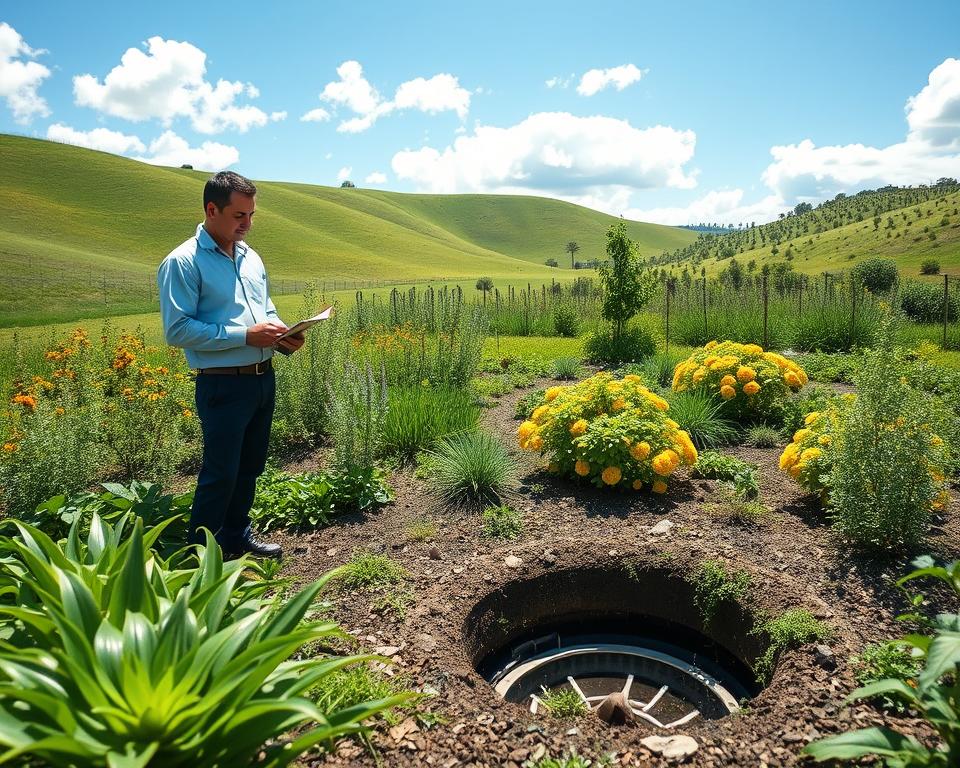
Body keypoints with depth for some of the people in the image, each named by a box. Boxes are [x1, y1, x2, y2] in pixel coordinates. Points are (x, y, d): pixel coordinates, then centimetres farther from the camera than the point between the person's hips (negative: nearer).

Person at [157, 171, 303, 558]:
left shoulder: (250, 257, 12)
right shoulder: (182, 262, -12)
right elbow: (177, 329, -18)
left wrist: (282, 336, 0)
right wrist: (245, 336, -21)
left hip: (264, 378, 8)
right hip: (223, 385, -7)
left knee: (249, 467, 18)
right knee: (220, 474, 1)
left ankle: (237, 536, 36)